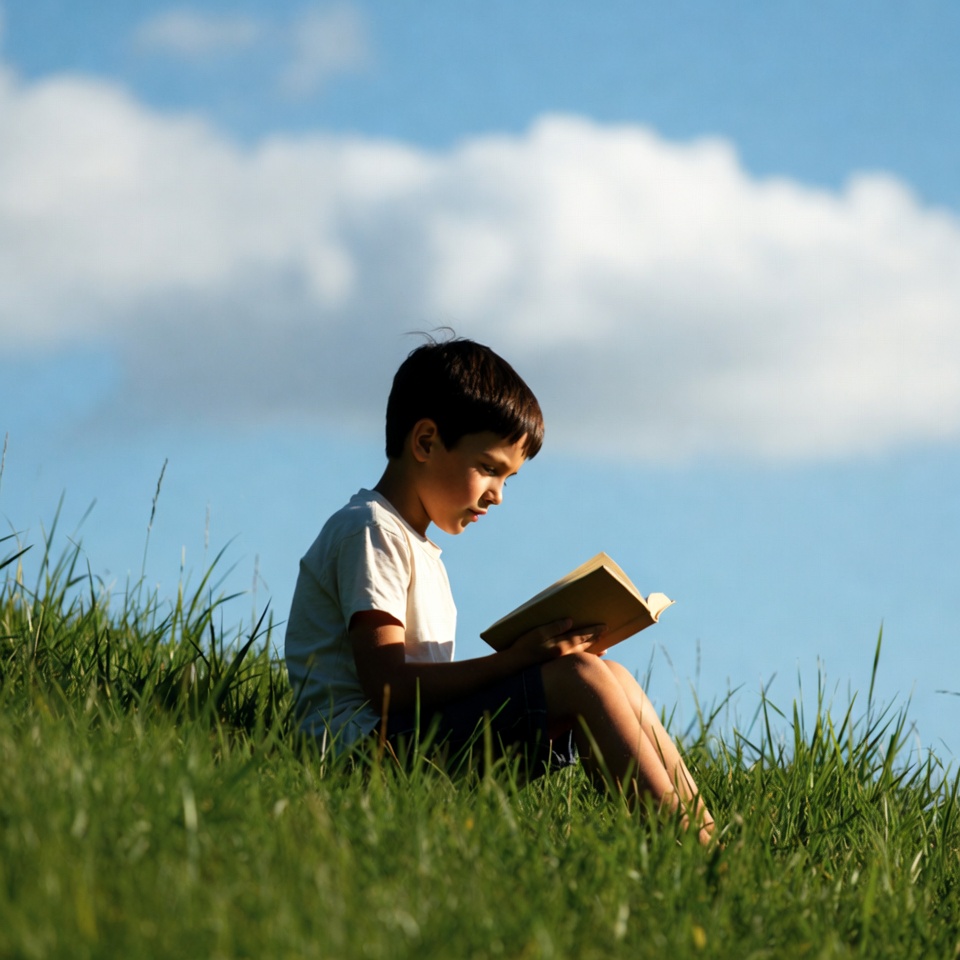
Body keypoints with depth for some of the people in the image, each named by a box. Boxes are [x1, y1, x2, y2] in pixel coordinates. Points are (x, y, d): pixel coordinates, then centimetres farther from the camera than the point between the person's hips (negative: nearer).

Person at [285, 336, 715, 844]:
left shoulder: (414, 549, 26)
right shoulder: (370, 532, -6)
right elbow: (388, 685, -17)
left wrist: (526, 655, 5)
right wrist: (516, 659, -21)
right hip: (369, 743, -10)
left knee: (612, 680, 3)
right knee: (580, 679, -21)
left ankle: (706, 837, -7)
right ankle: (692, 849, -26)